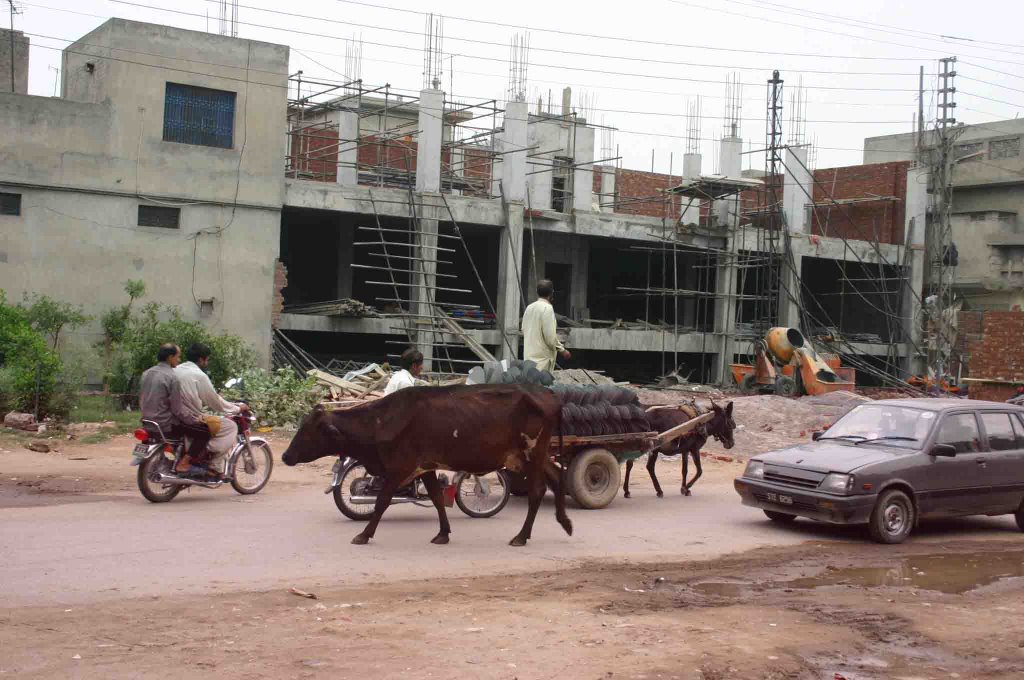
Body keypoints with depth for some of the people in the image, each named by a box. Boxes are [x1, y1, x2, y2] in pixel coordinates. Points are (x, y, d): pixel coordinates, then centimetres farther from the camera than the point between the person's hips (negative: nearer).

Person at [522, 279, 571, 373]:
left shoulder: (529, 308, 11)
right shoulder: (547, 308, -12)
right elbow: (550, 336, -17)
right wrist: (562, 351, -5)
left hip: (529, 354, 8)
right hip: (542, 356, -8)